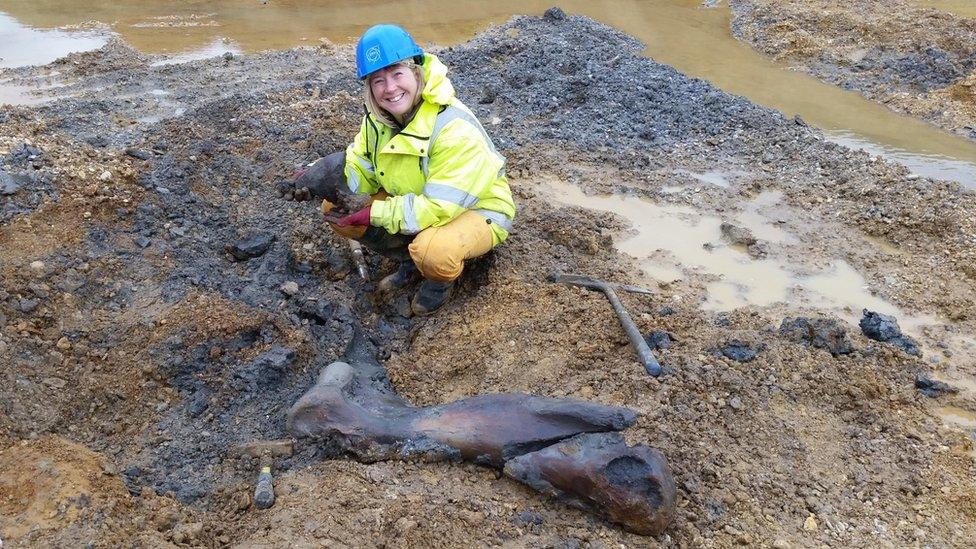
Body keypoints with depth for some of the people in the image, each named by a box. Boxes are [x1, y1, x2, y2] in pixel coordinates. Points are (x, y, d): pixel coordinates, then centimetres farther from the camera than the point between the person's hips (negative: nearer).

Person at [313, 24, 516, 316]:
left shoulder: (454, 128, -32)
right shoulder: (378, 120, -7)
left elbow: (440, 208, -33)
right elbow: (359, 171, -5)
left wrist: (374, 213, -29)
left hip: (476, 212, -7)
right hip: (416, 203, 7)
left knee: (432, 251, -41)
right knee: (334, 208, -5)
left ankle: (440, 279, -1)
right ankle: (410, 261, 11)